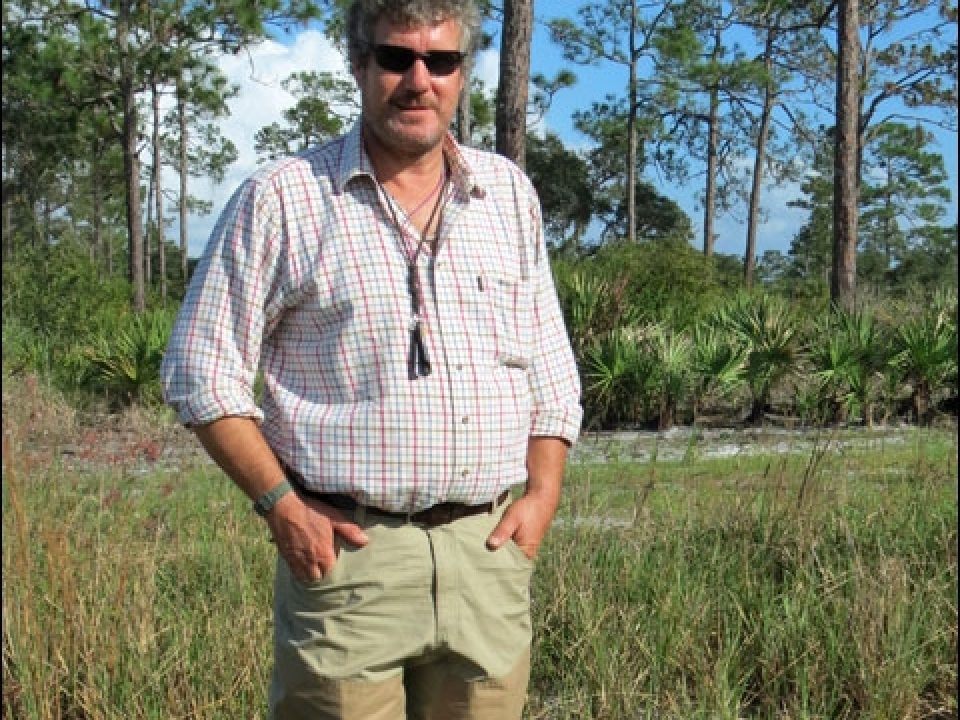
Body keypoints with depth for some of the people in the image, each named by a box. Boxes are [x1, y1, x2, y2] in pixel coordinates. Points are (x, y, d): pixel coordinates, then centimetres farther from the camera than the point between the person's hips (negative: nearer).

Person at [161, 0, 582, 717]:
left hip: (489, 550, 4)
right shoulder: (280, 199, -3)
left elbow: (549, 363, 14)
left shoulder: (508, 192, 10)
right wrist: (280, 504, -8)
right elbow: (203, 370, -1)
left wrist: (542, 493, 3)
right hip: (347, 549, -3)